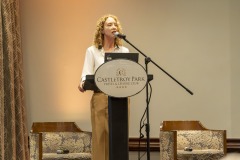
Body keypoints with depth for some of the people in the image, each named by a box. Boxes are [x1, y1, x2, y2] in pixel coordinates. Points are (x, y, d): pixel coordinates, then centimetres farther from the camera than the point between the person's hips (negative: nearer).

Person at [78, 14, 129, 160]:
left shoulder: (124, 51, 11)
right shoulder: (92, 51, 5)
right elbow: (87, 74, -3)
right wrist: (83, 84, -26)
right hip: (100, 98, -2)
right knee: (100, 136, -2)